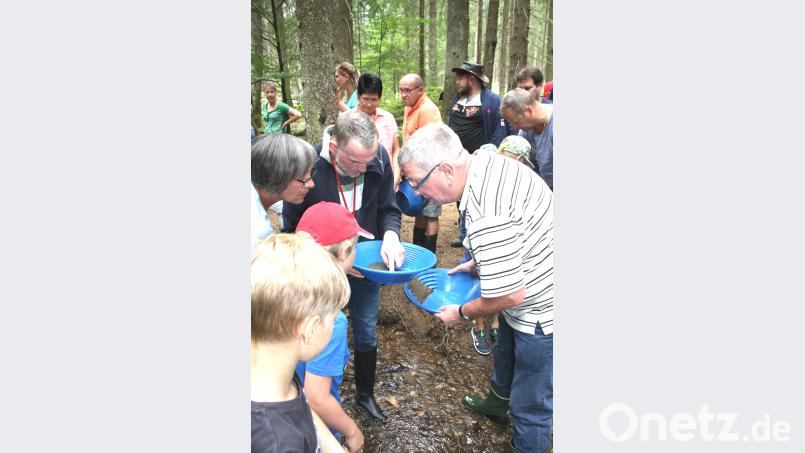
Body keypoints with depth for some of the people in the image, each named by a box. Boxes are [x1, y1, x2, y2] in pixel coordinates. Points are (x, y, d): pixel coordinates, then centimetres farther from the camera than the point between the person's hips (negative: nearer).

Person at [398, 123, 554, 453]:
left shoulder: (485, 216, -37)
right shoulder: (492, 162, -6)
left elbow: (510, 295, -30)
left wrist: (462, 313, -12)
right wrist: (477, 263, 10)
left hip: (541, 314, -11)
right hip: (538, 294, 11)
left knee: (531, 405, 10)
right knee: (505, 355, 35)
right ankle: (498, 403, 62)